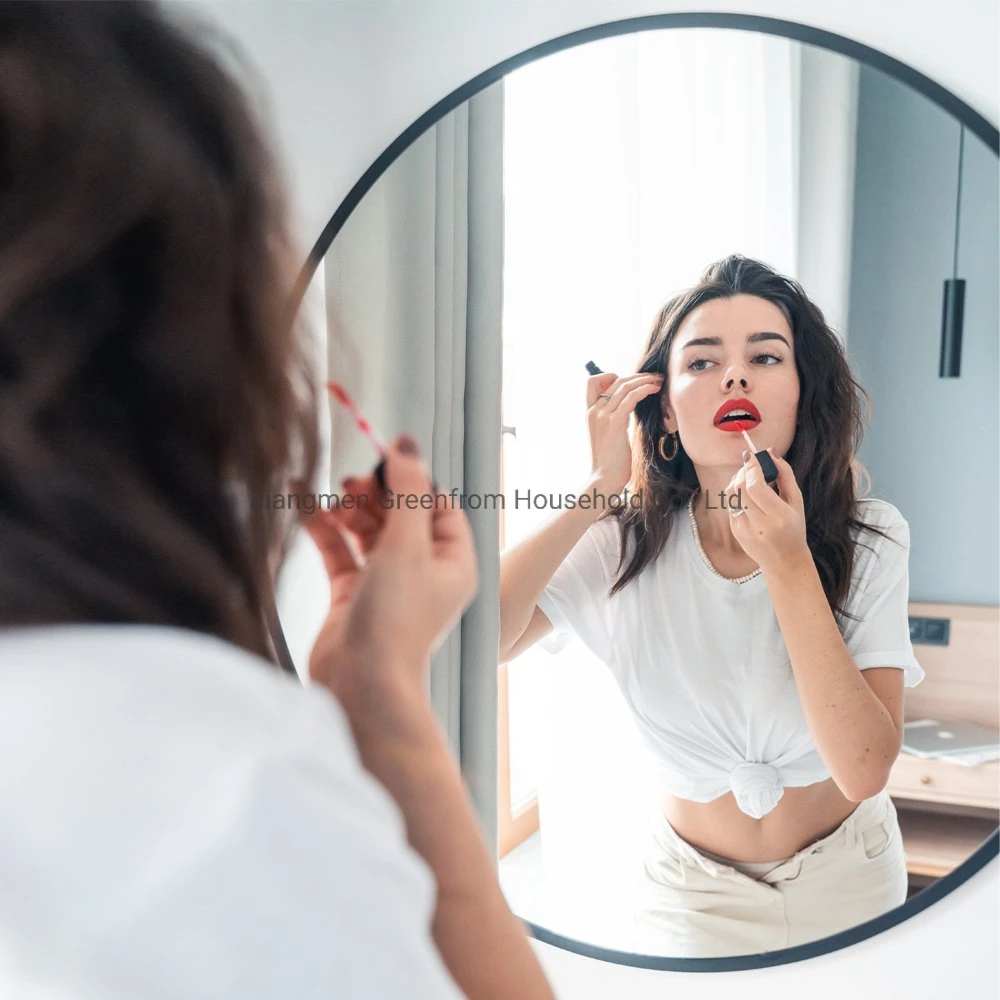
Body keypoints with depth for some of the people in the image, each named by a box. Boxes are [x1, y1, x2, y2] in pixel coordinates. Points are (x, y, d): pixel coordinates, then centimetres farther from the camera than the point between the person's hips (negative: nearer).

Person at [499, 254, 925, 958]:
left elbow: (863, 770, -28)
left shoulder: (870, 542, -18)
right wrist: (599, 490, -32)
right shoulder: (624, 543, -18)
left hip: (847, 881, 2)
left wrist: (789, 564, -35)